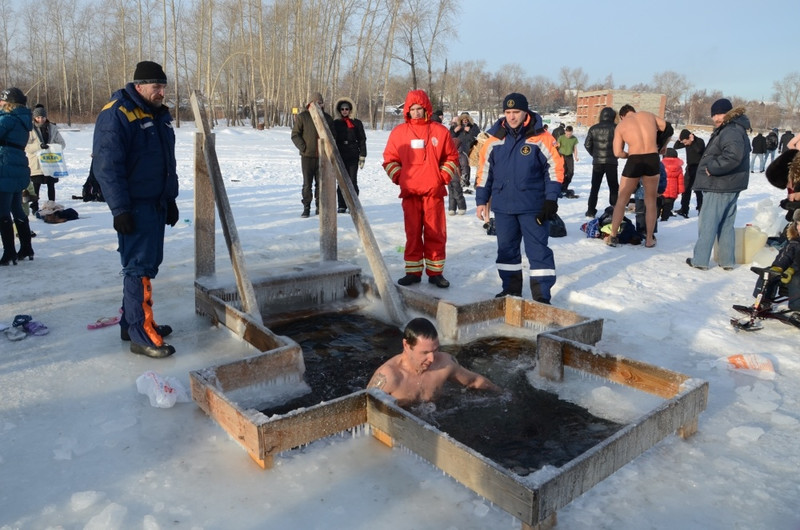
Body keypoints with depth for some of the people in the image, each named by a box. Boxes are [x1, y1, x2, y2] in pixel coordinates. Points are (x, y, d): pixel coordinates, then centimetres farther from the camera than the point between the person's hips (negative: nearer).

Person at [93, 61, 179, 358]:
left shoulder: (160, 115, 14)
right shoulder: (116, 115, -13)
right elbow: (106, 166, -18)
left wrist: (171, 200, 19)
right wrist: (120, 209, -21)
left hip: (157, 204, 9)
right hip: (134, 207, -9)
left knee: (148, 264, 13)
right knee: (140, 267, -7)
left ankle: (133, 323, 26)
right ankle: (141, 336, 0)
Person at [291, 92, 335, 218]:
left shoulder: (327, 118, 12)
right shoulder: (302, 117, 1)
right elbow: (295, 134, 1)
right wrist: (303, 148, -9)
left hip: (323, 156, 3)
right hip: (307, 156, -3)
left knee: (321, 183, 6)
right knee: (307, 184, -2)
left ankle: (320, 207, 15)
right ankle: (306, 208, 4)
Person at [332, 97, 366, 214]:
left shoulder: (357, 123, 6)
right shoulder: (335, 123, 10)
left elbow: (362, 140, 5)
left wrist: (362, 156, -1)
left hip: (353, 156, -1)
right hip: (340, 156, 1)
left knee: (352, 181, -3)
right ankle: (342, 206, 6)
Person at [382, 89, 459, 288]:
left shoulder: (440, 131, 5)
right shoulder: (399, 132, 7)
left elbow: (451, 157, 10)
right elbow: (389, 159, 11)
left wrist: (443, 177, -1)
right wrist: (399, 178, 1)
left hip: (434, 191, -1)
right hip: (410, 192, 1)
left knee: (436, 233, 2)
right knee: (412, 233, 6)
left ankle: (435, 272, 12)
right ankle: (413, 271, 14)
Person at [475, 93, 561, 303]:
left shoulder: (541, 139, -5)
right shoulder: (494, 140, 5)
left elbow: (554, 169, -3)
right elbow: (484, 172, 10)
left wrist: (551, 199, -9)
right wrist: (482, 201, 7)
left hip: (533, 207, -4)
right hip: (502, 207, 4)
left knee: (538, 249, 0)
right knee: (506, 248, 13)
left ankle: (541, 295, 8)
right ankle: (511, 289, 27)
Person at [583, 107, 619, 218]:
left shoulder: (593, 128, 1)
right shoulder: (615, 128, -6)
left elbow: (587, 144, 1)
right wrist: (615, 154, 8)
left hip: (597, 162, 2)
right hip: (611, 162, -2)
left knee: (595, 187, 10)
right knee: (613, 187, 9)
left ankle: (591, 210, 6)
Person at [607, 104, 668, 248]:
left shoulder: (621, 125, 6)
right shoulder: (648, 115, 12)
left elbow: (617, 153, -3)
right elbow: (667, 128, 24)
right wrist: (662, 146, 36)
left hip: (634, 162, -2)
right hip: (653, 160, 2)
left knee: (622, 200, 10)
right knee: (651, 201, 13)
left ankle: (613, 237, 11)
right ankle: (649, 239, 16)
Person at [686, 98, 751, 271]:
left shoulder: (731, 131, -17)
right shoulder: (730, 129, 16)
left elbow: (733, 156, -32)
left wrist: (712, 168, -22)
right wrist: (712, 167, 14)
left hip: (719, 186, -11)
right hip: (730, 185, 11)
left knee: (707, 223, -4)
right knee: (726, 224, 14)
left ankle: (700, 260, 1)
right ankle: (727, 260, 20)